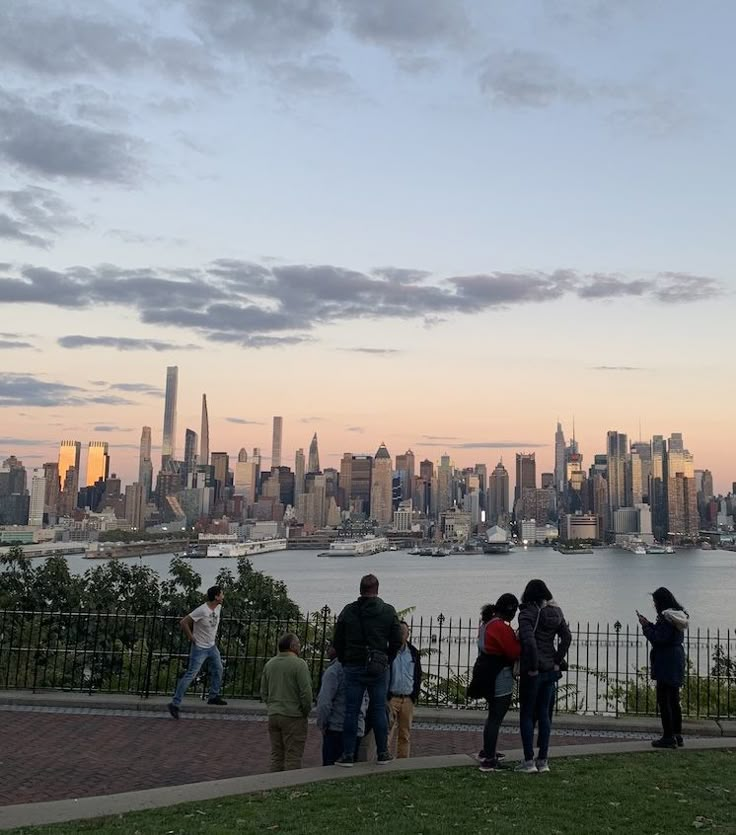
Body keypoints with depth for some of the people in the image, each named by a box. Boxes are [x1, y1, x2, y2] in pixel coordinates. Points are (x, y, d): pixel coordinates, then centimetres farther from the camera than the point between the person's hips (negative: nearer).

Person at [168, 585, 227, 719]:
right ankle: (174, 703, -2)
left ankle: (214, 697, 35)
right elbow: (183, 622, -26)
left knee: (218, 670, 18)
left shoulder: (218, 607, -1)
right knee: (190, 675, -8)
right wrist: (192, 639, -18)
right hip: (200, 648, -8)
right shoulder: (202, 610, -27)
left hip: (212, 647, 8)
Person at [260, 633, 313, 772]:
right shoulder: (299, 664, -13)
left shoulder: (269, 664, 8)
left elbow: (263, 692, 13)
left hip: (273, 715, 6)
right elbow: (306, 692, -15)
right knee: (293, 756, -1)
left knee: (276, 755, 14)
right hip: (293, 716, -6)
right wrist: (306, 711, -2)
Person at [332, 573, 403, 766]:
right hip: (379, 669, 0)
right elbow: (397, 641, -1)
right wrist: (387, 661, 10)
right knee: (379, 710, 8)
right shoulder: (388, 611, -1)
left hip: (353, 668, 0)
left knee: (351, 711, 4)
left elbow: (337, 641, 4)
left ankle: (348, 755, 5)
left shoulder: (348, 611, 1)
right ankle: (382, 753, 13)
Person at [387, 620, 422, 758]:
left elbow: (418, 676, 18)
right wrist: (386, 697, -8)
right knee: (388, 733, -9)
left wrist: (414, 696, 8)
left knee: (405, 734, 7)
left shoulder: (413, 652, 11)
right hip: (391, 698, -4)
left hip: (408, 699, 5)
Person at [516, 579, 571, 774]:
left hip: (532, 671, -5)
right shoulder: (556, 613, 5)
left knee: (527, 715, 5)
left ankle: (529, 761, 4)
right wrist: (557, 661, 2)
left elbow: (529, 640, -24)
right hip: (551, 670, 6)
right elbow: (567, 637, 1)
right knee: (544, 714, 13)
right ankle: (543, 760, 16)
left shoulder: (527, 613, -13)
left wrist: (533, 667, -15)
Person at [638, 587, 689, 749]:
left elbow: (658, 639, -21)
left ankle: (668, 737, -2)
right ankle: (677, 735, 23)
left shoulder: (666, 617, -18)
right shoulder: (677, 616, 12)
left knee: (663, 700, -4)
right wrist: (649, 624, 10)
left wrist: (646, 626, -9)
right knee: (674, 700, 16)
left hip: (665, 664, -10)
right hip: (676, 663, 10)